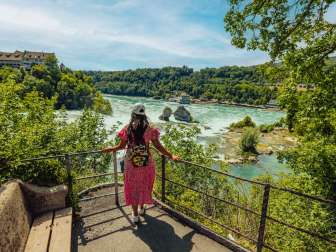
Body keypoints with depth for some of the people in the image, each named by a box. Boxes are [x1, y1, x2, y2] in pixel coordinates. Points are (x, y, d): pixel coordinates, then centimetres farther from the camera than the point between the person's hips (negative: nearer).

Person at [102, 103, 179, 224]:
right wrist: (171, 156, -1)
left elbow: (121, 146, -1)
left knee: (132, 188, 17)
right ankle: (141, 208, 42)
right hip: (146, 164, 0)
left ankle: (135, 215, 29)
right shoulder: (149, 129, -10)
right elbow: (158, 146, -9)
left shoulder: (127, 129, -8)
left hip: (131, 164, 0)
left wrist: (110, 149, 17)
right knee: (144, 186, 21)